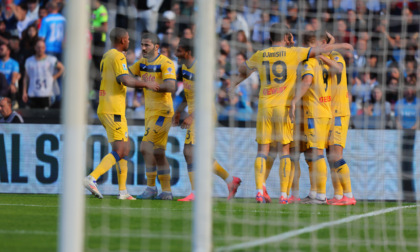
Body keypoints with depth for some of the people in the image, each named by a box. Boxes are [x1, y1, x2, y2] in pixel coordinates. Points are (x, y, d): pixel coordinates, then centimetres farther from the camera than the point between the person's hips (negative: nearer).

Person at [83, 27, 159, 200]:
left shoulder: (106, 56, 18)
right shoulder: (118, 57, -11)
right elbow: (125, 80, -23)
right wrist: (146, 84, -12)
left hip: (105, 109, 10)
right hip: (113, 110, -10)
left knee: (125, 149, 13)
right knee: (119, 151, -11)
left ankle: (123, 191, 12)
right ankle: (91, 178, -22)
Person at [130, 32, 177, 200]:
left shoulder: (166, 63, -14)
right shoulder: (143, 63, 11)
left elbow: (170, 87, -24)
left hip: (162, 112, -8)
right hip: (150, 111, 8)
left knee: (145, 147, -16)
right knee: (158, 154, 9)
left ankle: (151, 187, -10)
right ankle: (166, 191, 13)